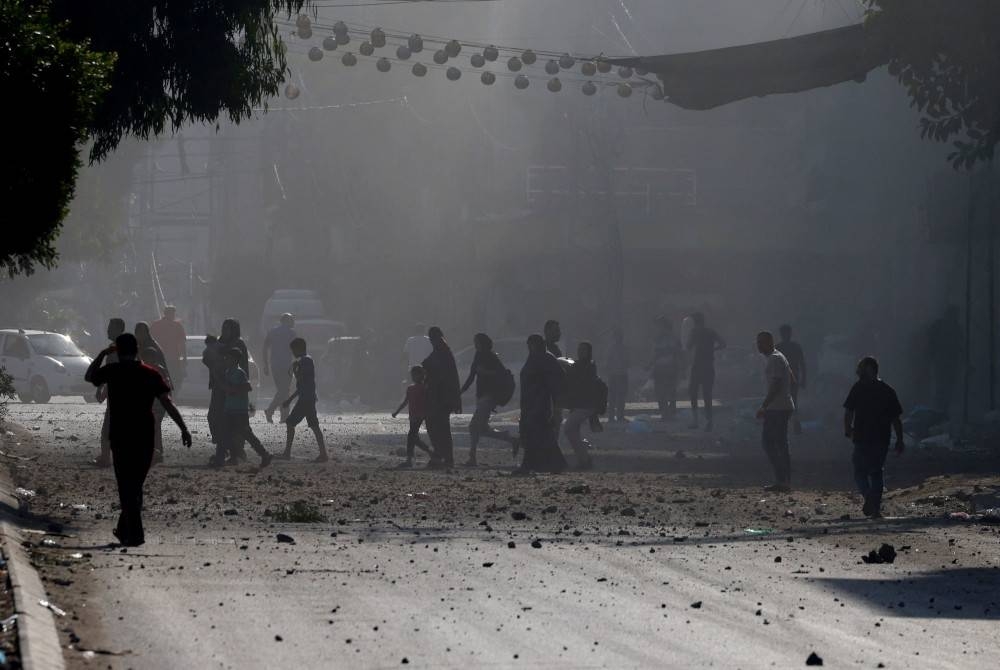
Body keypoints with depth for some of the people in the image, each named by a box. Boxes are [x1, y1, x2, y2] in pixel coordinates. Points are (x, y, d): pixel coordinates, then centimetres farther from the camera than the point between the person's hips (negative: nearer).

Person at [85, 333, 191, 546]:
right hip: (146, 437, 3)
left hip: (121, 436, -3)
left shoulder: (112, 371, -3)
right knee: (136, 485, 16)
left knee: (127, 487, -1)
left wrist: (103, 354, 26)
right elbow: (167, 403, -5)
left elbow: (90, 376, 18)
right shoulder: (151, 374, 1)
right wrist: (183, 429, -5)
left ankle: (134, 534, -9)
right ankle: (124, 530, 24)